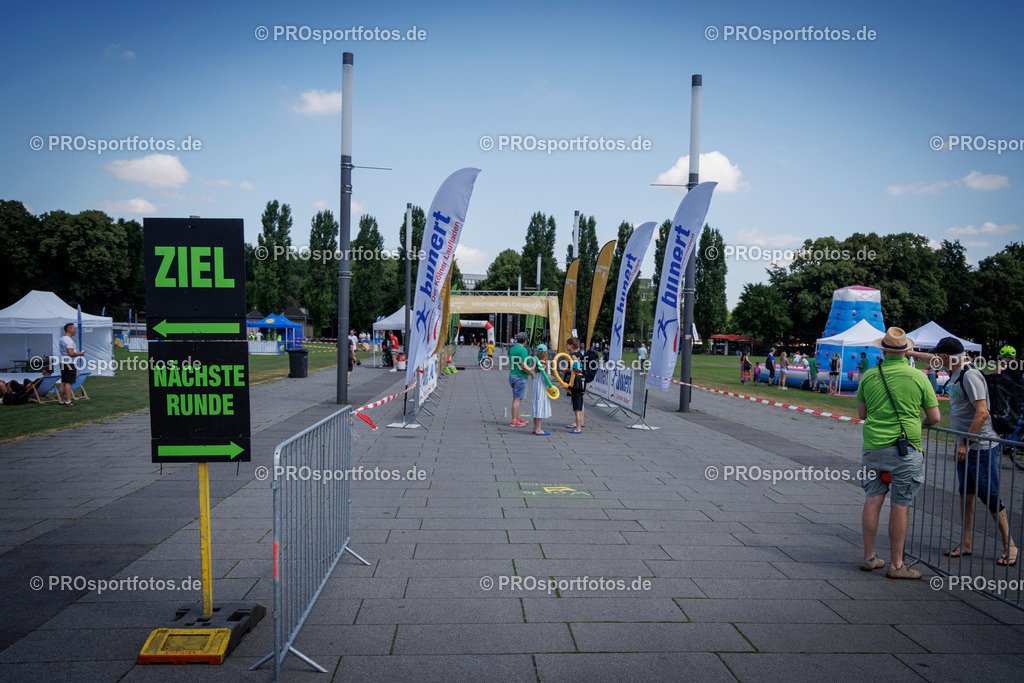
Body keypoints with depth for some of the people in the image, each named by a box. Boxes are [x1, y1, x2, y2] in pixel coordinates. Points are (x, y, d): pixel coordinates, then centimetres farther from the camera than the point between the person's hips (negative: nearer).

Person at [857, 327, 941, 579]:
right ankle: (895, 564, 9)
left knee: (873, 500, 10)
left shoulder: (869, 376, 2)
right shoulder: (918, 377, -4)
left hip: (873, 446, 3)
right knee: (900, 506, 2)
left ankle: (869, 557, 17)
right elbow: (934, 417, 2)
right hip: (906, 449, -3)